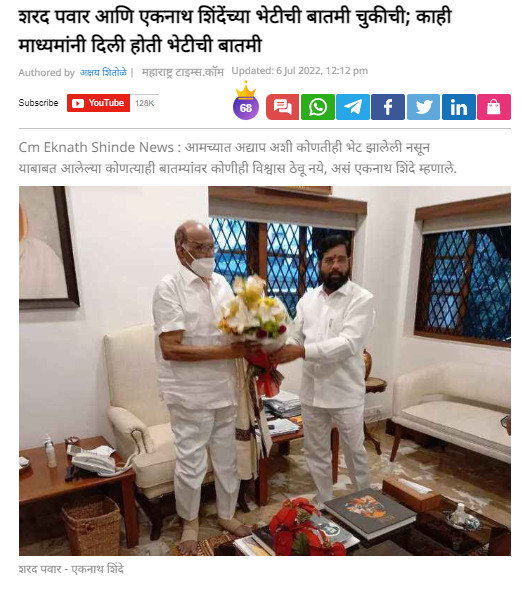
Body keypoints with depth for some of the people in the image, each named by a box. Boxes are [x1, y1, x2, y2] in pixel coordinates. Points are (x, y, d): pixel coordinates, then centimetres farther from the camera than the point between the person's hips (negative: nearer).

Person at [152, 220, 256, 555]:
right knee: (191, 463, 11)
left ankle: (227, 515, 42)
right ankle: (190, 522, 37)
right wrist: (230, 351, -23)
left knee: (227, 459, 19)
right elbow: (171, 349, -21)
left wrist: (252, 346, -10)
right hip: (191, 394, -5)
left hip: (224, 389, 6)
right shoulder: (169, 287, -14)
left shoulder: (222, 283, 6)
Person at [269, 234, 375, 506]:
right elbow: (295, 337, 5)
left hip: (345, 393, -4)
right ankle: (324, 504, 39)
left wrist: (302, 351, -31)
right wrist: (279, 351, -17)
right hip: (311, 391, 5)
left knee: (354, 451, 15)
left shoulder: (362, 299, -12)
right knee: (316, 452, 18)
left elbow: (349, 343, -24)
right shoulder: (308, 299, 5)